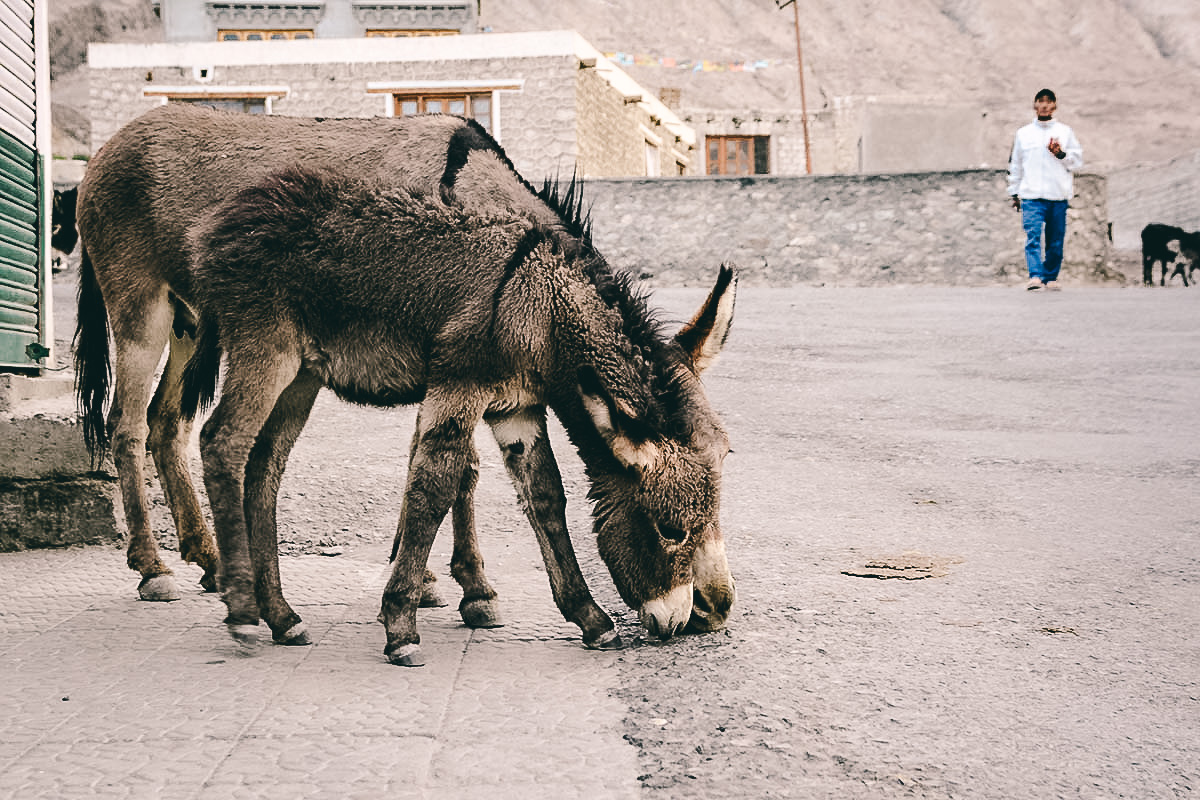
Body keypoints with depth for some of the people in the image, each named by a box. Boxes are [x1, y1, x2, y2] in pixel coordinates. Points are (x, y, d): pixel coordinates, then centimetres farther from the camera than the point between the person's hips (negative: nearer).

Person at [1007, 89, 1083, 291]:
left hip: (1059, 196, 1)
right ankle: (1035, 277, -25)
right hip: (1031, 196, -1)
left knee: (1056, 241, 3)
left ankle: (1050, 278, 13)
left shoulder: (1065, 132, 11)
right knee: (1033, 237, -16)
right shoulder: (1023, 133, 13)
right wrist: (1014, 193, 16)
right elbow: (1015, 166, 17)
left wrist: (1061, 154, -8)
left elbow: (1077, 160, 9)